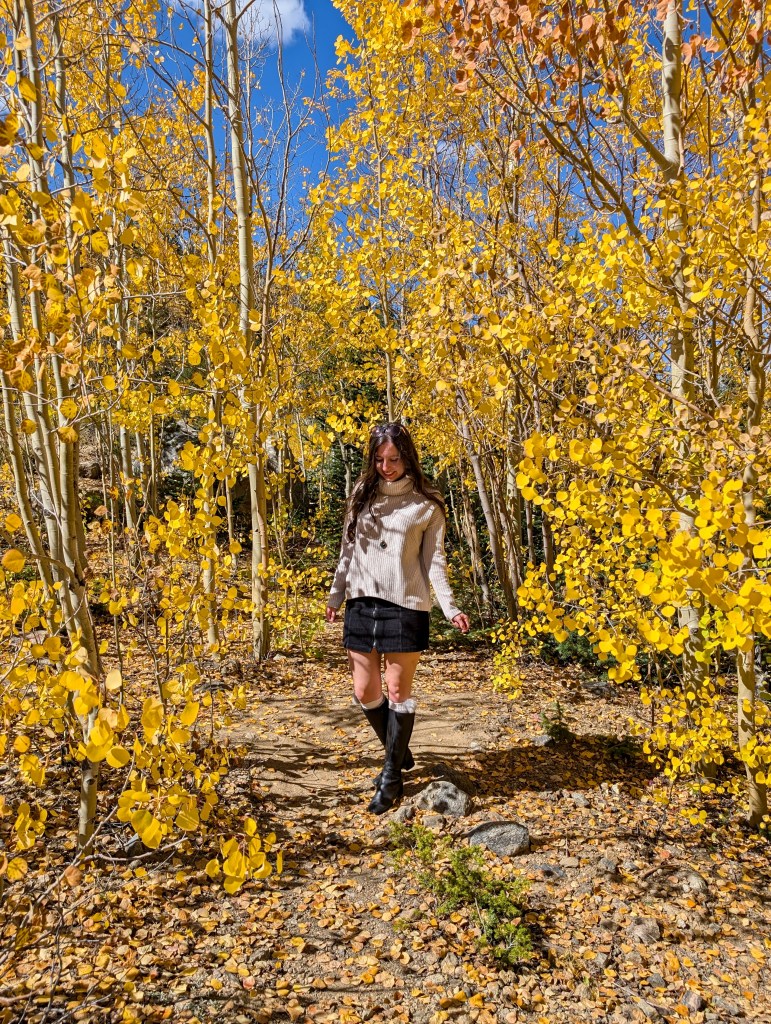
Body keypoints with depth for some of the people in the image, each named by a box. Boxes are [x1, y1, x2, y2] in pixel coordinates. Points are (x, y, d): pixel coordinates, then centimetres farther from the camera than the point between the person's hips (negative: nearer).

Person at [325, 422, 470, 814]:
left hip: (405, 606, -4)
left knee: (398, 690, 3)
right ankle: (399, 753, 33)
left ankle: (392, 777, 19)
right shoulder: (362, 494, 9)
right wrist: (336, 594, 14)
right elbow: (348, 550, 15)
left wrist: (450, 607, -9)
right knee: (365, 692, 8)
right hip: (362, 604, 4)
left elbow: (434, 560, 0)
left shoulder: (426, 504, 0)